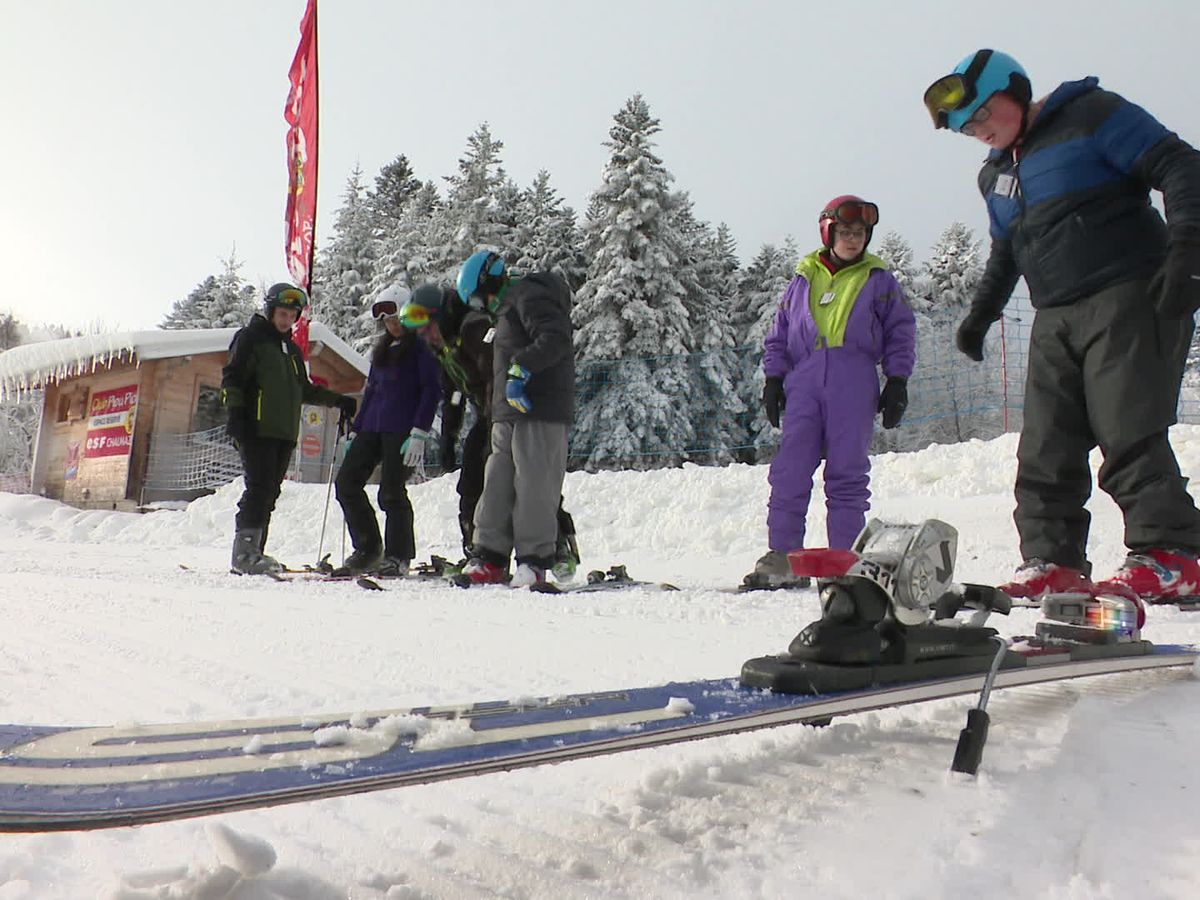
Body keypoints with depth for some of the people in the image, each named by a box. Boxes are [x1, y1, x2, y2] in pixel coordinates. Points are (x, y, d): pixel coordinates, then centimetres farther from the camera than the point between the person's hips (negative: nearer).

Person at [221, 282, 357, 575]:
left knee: (270, 493, 3)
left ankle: (254, 553, 4)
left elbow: (304, 390, 33)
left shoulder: (291, 349, 26)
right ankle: (244, 552, -16)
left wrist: (337, 400, 27)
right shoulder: (250, 338, 4)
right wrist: (236, 412, -16)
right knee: (260, 487, -16)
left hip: (285, 433, 7)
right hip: (256, 430, -7)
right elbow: (231, 378, -4)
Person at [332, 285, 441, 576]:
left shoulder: (421, 347, -1)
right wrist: (355, 430, 19)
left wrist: (419, 433, -17)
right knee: (346, 482, 0)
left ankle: (398, 556, 6)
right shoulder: (382, 348, 22)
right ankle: (368, 550, 10)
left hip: (402, 429, -8)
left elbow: (431, 391, -9)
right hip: (373, 428, 8)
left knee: (391, 492, -9)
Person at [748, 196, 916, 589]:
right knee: (789, 470, -5)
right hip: (804, 383, 2)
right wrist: (773, 379, 10)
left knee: (847, 473, -2)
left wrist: (897, 382, 2)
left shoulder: (879, 280, 13)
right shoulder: (803, 279, 17)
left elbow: (901, 333, 11)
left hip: (854, 385, -1)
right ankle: (782, 557, -1)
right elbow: (778, 335, 19)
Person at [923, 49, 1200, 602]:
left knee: (1126, 433, -13)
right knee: (1045, 450, 0)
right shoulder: (995, 176, 20)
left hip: (1127, 300, -7)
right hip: (1054, 321, 7)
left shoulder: (1091, 115, -1)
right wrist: (980, 314, 25)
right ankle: (1053, 563, 5)